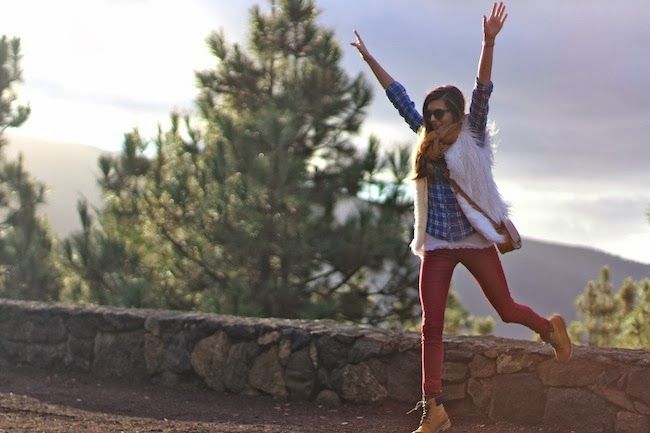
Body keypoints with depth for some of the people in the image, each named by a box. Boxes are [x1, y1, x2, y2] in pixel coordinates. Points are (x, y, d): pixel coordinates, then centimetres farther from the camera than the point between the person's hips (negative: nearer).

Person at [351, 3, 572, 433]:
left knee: (506, 309, 5)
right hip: (438, 245, 4)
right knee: (431, 327, -1)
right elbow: (399, 96, 14)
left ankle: (551, 327, 38)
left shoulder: (472, 137, -2)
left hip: (475, 239, -4)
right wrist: (369, 59, 17)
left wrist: (489, 42, -28)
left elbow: (483, 91, -15)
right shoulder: (428, 140, 9)